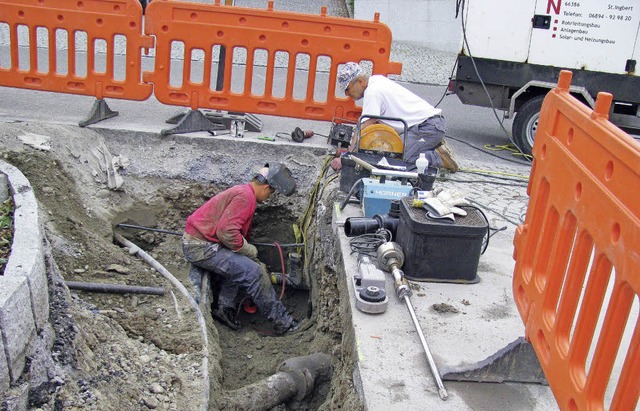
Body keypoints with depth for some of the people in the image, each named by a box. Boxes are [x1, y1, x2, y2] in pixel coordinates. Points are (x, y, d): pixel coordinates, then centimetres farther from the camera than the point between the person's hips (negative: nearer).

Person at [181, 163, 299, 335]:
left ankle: (225, 308, 18)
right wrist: (251, 251, -10)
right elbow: (226, 232, -26)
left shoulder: (242, 191, 18)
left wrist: (255, 261, 28)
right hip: (201, 247, -10)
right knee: (254, 272, -13)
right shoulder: (245, 196, -15)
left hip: (194, 242, 10)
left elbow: (243, 231, 28)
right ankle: (282, 322, -4)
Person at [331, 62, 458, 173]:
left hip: (428, 126, -10)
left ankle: (439, 158, -10)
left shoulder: (372, 93, -15)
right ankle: (437, 147, 10)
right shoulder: (377, 80, 15)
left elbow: (363, 131, -19)